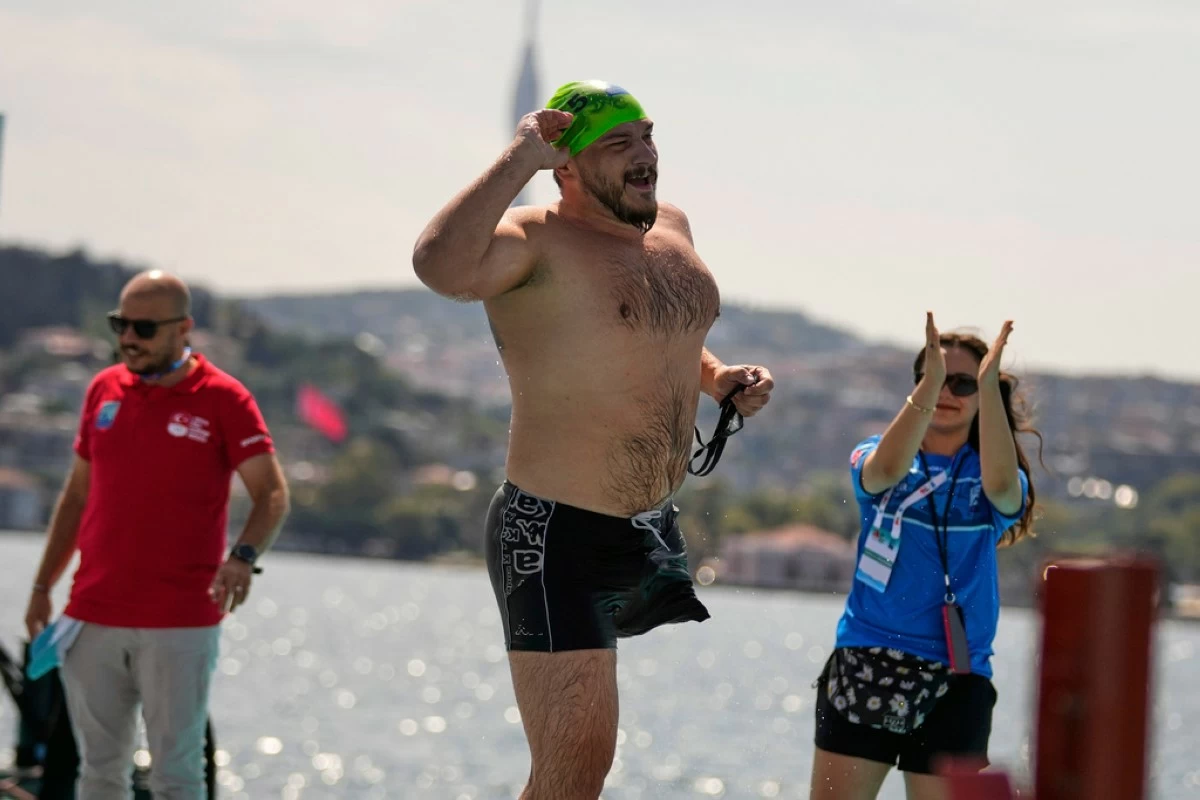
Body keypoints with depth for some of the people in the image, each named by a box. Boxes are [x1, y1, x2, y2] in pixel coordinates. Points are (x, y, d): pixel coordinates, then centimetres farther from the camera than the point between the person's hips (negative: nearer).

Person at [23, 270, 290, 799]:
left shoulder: (223, 399, -4)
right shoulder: (104, 389, 10)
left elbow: (272, 493, -8)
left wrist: (244, 556, -28)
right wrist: (42, 586, 14)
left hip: (181, 625, -4)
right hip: (93, 617, 4)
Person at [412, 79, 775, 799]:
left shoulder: (671, 228, 10)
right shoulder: (536, 242, -16)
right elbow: (441, 266, -40)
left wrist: (715, 377, 10)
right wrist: (519, 161, -31)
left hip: (654, 526, 8)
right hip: (558, 536, -8)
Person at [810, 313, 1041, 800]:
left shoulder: (986, 475, 4)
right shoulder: (872, 459, 5)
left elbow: (1002, 486, -21)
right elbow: (885, 469, -20)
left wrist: (989, 387, -31)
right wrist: (929, 384, -32)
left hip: (953, 679, 0)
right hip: (863, 667, 0)